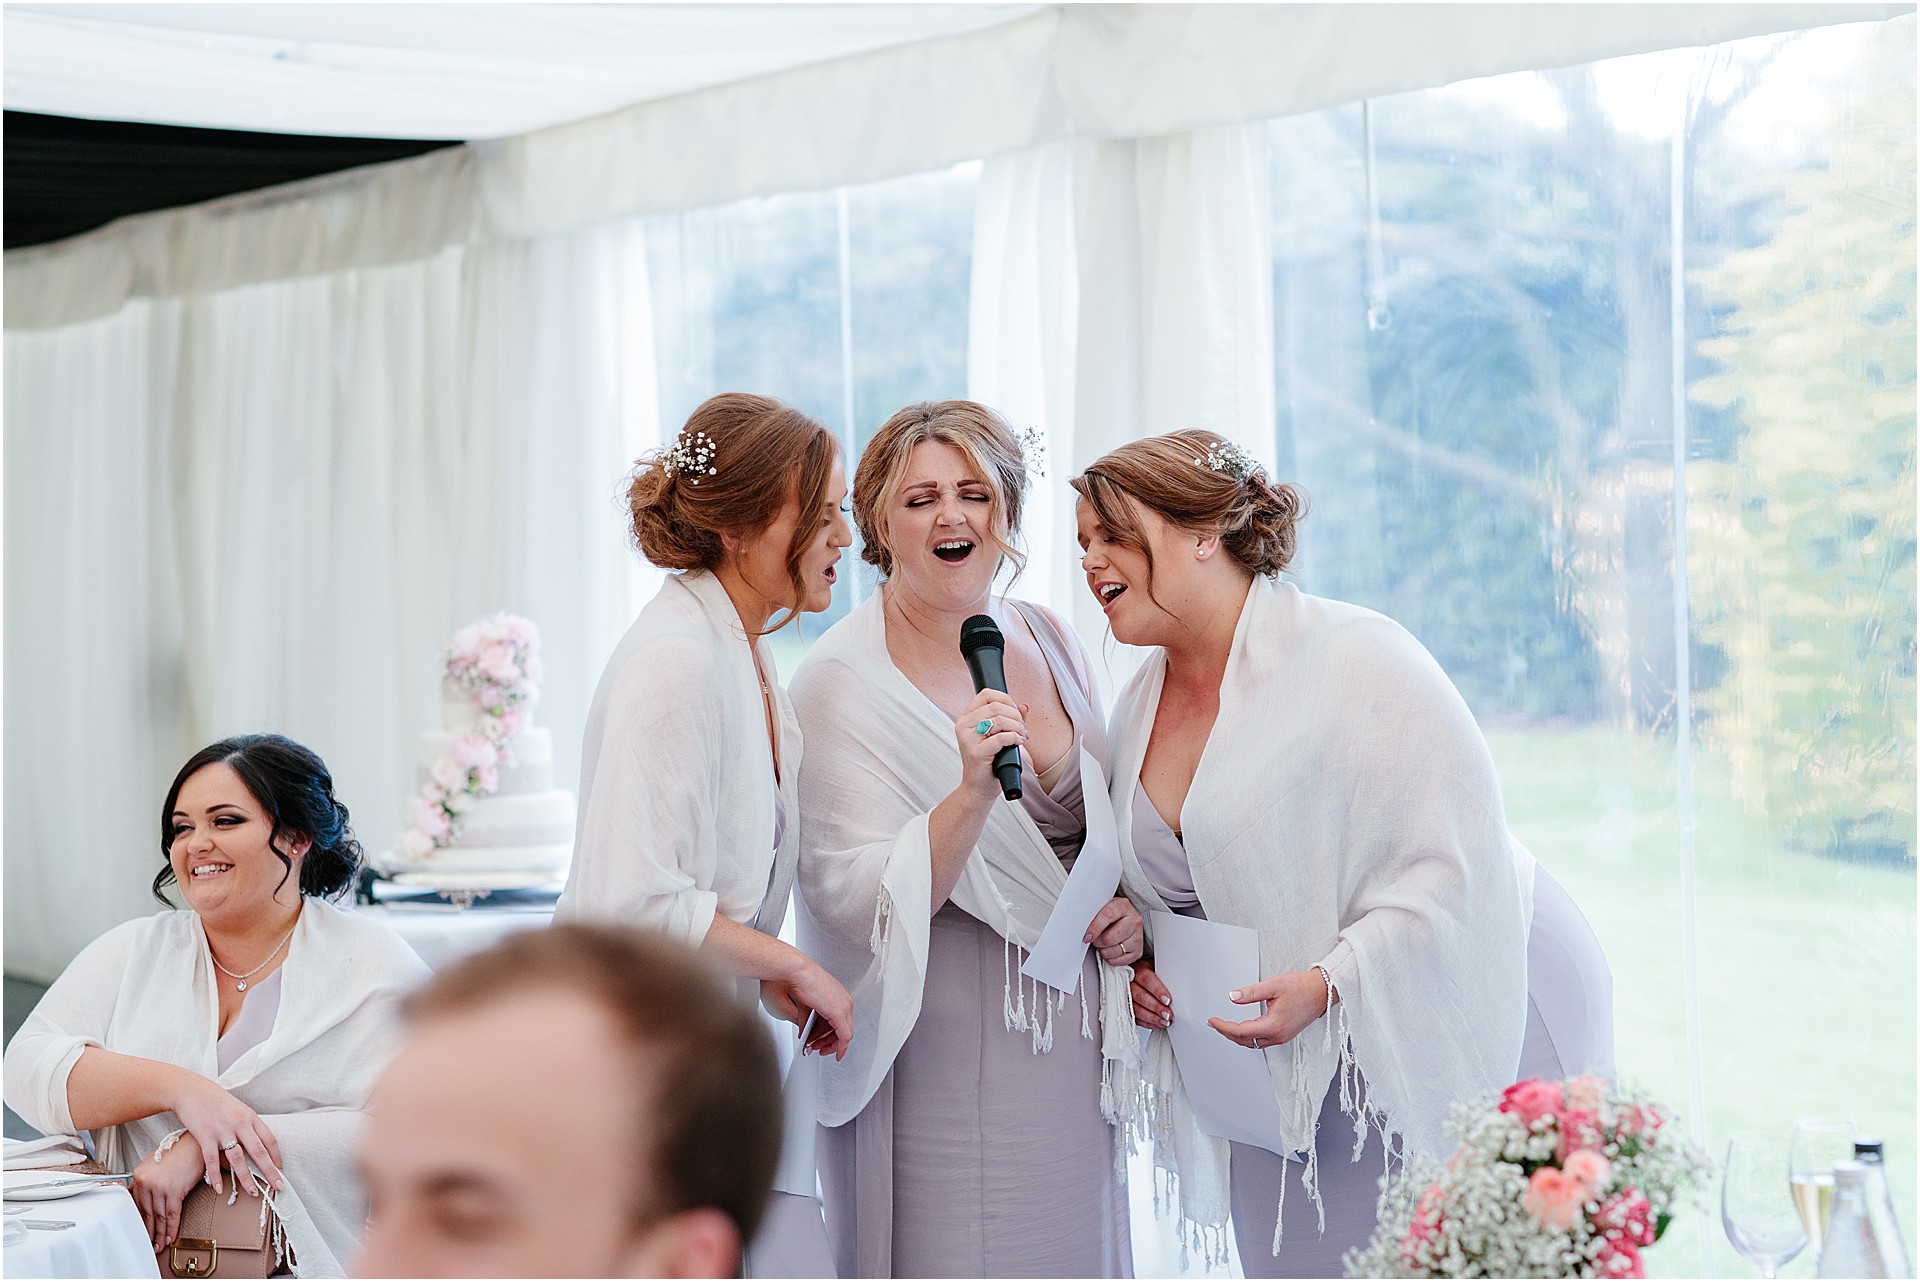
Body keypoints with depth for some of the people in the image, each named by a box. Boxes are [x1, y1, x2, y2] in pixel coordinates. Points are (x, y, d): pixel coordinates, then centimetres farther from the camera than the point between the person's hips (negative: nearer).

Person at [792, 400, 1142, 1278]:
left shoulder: (1048, 640, 7)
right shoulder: (841, 681, -11)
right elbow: (860, 903, -19)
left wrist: (1128, 906, 2)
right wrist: (974, 791, -31)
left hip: (1070, 1034, 6)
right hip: (940, 1053, -6)